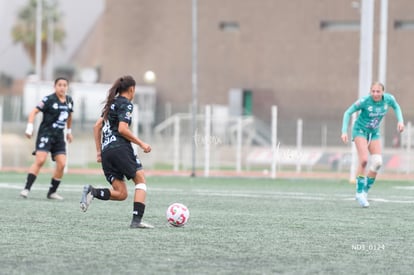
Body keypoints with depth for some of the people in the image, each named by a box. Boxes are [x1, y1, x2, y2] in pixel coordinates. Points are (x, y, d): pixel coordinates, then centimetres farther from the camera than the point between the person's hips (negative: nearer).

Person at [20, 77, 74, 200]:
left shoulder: (69, 100, 9)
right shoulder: (49, 100, -9)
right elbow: (34, 112, -11)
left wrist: (69, 131, 32)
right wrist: (29, 127, -22)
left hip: (59, 136, 6)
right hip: (46, 133, -6)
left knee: (61, 164, -3)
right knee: (40, 160, -19)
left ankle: (52, 192, 9)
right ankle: (26, 189, -18)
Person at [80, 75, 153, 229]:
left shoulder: (111, 103, 22)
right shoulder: (126, 104, -2)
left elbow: (97, 126, 21)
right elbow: (122, 129, -14)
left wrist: (99, 151, 22)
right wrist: (141, 144, -6)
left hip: (106, 152, 8)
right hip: (120, 148, -8)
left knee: (121, 194, 6)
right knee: (141, 180, 4)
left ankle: (92, 192, -17)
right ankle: (137, 220, -10)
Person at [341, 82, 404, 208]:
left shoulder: (388, 98, -13)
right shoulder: (364, 101, -24)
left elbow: (396, 107, 10)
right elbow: (348, 112, -14)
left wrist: (400, 120, -5)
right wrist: (344, 131, -20)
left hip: (374, 133, 5)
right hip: (360, 130, -5)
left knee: (377, 163, -7)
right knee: (364, 160, -22)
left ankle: (365, 191, 9)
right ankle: (359, 192, -11)